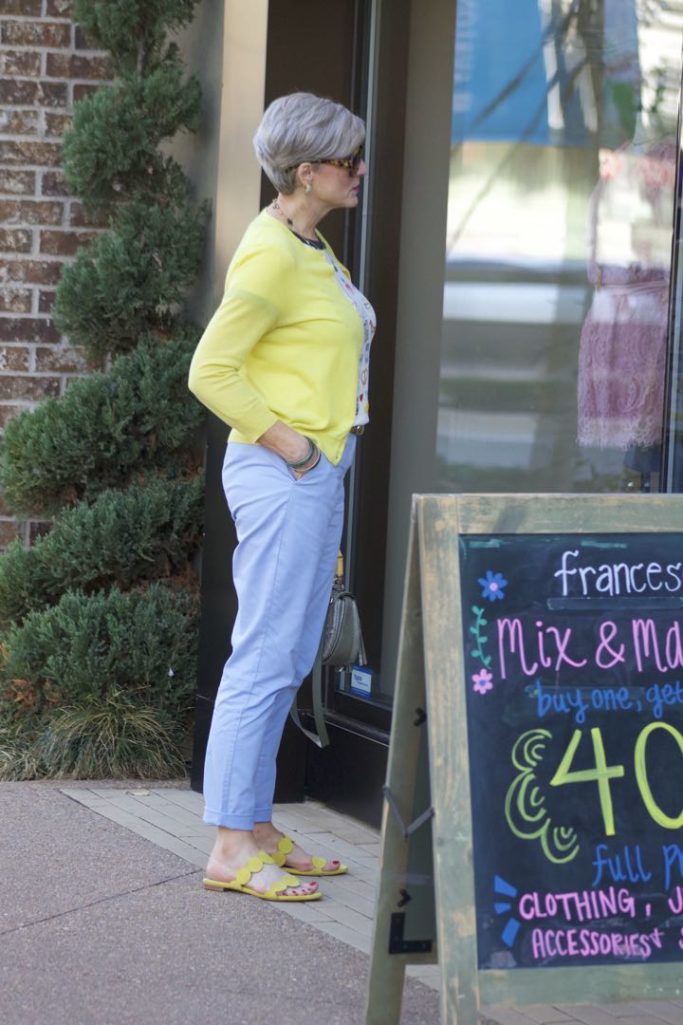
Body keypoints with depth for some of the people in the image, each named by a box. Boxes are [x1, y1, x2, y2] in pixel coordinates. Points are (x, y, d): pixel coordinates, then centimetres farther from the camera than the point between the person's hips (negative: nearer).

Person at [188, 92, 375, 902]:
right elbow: (211, 371, -19)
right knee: (267, 659, -8)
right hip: (283, 477, -10)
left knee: (287, 659, 12)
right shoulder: (271, 255, -16)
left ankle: (257, 828, 19)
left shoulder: (308, 248, 15)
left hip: (317, 474, 10)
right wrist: (286, 442, -16)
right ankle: (231, 850, -5)